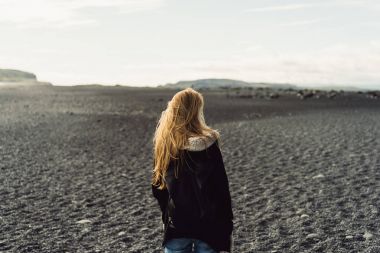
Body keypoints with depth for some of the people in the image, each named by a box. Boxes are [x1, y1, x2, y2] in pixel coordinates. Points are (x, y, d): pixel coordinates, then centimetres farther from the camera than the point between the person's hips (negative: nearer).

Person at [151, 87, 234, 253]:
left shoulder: (163, 144, -3)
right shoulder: (208, 144, -14)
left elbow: (157, 187, 6)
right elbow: (221, 189, -11)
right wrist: (227, 228, -2)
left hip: (175, 225, 3)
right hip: (208, 225, -3)